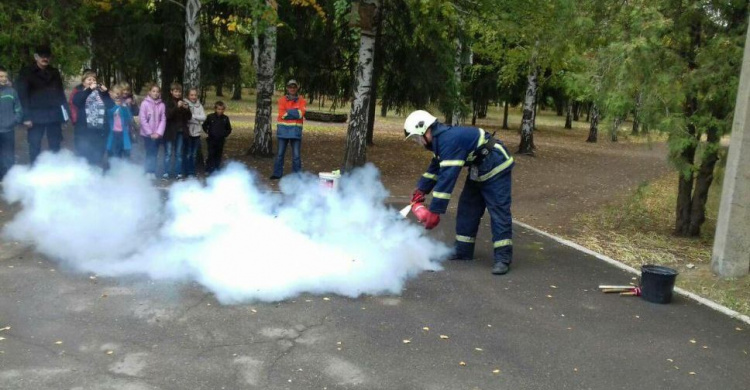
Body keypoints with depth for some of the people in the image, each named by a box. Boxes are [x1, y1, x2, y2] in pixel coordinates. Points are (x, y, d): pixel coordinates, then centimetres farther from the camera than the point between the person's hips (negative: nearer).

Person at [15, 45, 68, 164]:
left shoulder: (54, 73, 13)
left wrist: (64, 111, 3)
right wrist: (27, 116, -13)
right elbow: (23, 95, -5)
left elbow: (60, 93, 14)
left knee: (55, 146, 10)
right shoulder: (26, 73, 0)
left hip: (54, 115, 3)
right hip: (36, 116, -3)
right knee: (35, 146, 1)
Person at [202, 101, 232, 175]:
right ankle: (210, 170, 5)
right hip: (212, 140, -2)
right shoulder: (210, 117, -4)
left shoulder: (225, 118, 0)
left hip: (221, 140, 2)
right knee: (211, 154, -2)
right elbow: (204, 125, 9)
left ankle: (217, 169, 19)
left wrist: (225, 134, 1)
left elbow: (229, 129, 12)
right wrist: (208, 132, -1)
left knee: (218, 155, 9)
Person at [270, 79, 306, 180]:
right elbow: (281, 114, -7)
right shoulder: (282, 100, 5)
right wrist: (295, 112, -8)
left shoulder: (302, 101, 4)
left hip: (296, 130, -1)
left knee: (296, 155, 0)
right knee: (280, 153, 6)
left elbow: (301, 113, -11)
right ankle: (277, 173, 14)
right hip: (283, 129, 1)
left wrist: (287, 112, -9)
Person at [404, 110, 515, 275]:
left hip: (495, 168, -11)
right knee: (467, 208, 11)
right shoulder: (441, 139, 4)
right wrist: (420, 191, 11)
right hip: (478, 169, 11)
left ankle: (503, 258, -10)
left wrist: (435, 211, -32)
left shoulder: (449, 140, -29)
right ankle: (463, 251, 18)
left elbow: (447, 177, -33)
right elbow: (435, 168, 17)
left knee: (499, 212, -11)